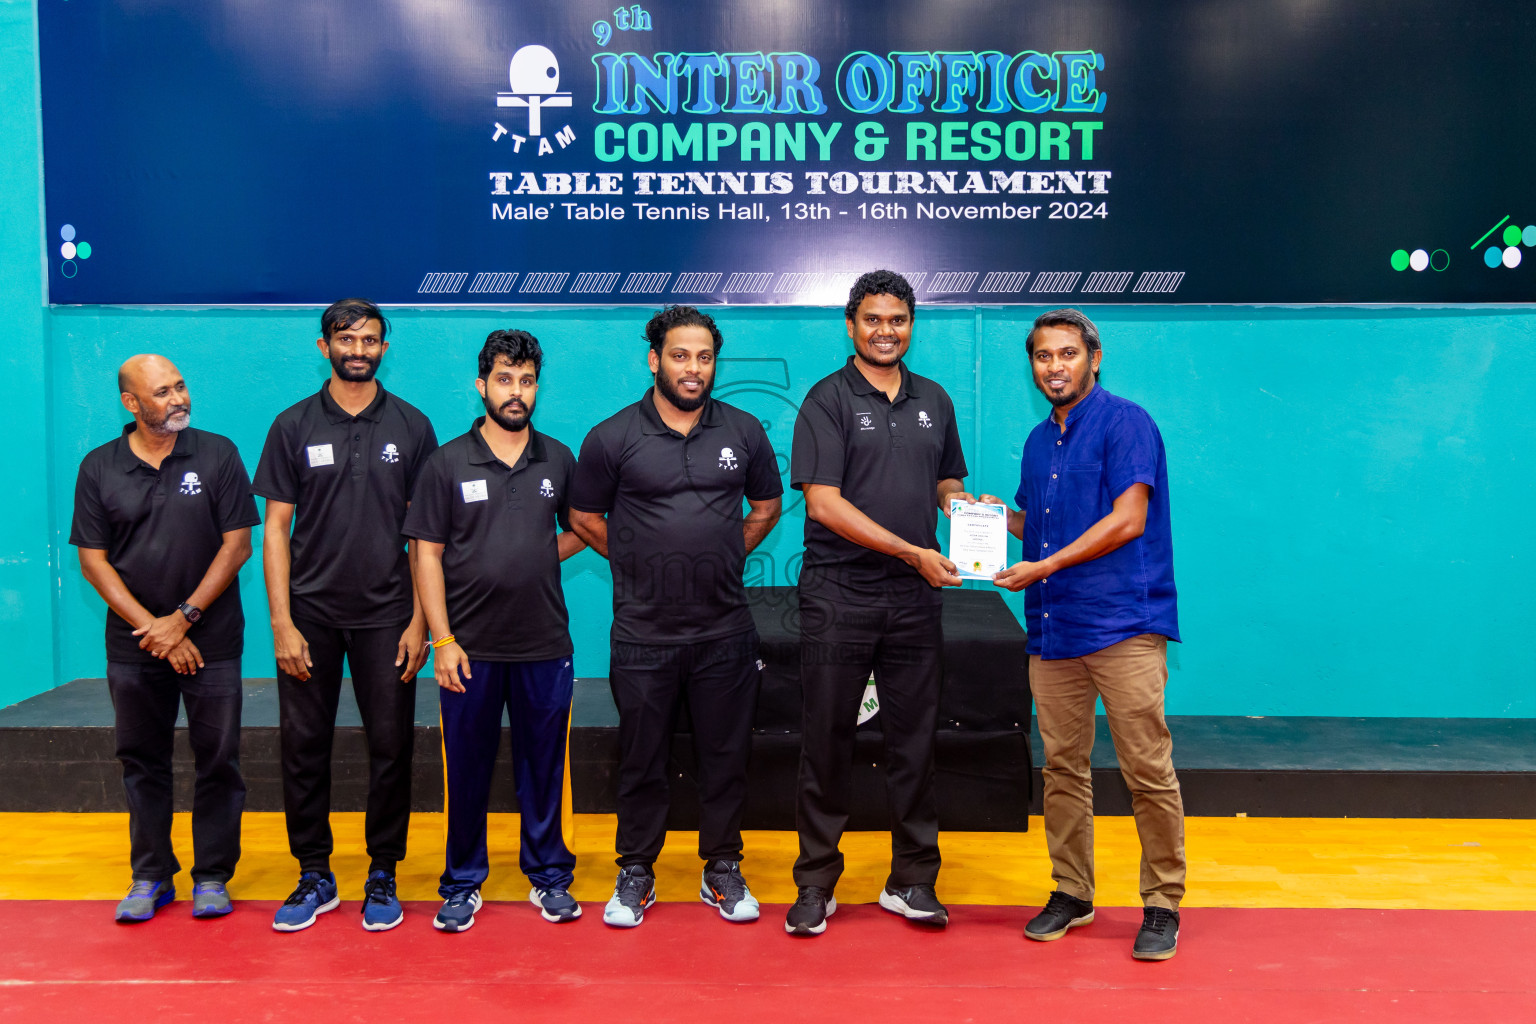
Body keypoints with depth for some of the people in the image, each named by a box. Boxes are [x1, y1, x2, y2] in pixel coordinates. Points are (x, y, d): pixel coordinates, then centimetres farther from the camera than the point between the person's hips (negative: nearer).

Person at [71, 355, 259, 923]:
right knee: (142, 760, 10)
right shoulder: (99, 467, 3)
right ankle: (151, 876, 23)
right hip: (133, 643, 2)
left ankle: (212, 876, 15)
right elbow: (93, 560, 1)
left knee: (218, 759, 2)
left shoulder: (217, 454, -2)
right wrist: (151, 627, -8)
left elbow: (237, 544, -4)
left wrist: (183, 618, -10)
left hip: (211, 641, -1)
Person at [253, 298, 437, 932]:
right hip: (310, 612, 1)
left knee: (391, 746, 2)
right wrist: (281, 623, -5)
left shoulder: (411, 427, 4)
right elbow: (276, 529, 3)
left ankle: (382, 876, 16)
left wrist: (419, 620, -3)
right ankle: (313, 877, 19)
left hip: (386, 613, 0)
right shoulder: (294, 426, 5)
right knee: (303, 745, 4)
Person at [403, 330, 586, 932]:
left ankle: (549, 876, 25)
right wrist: (443, 641, -8)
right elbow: (427, 554, -3)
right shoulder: (447, 464, -1)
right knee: (467, 769, 8)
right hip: (471, 649, -1)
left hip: (545, 645, 2)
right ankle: (463, 885, 22)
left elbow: (579, 531, 20)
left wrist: (541, 556, 2)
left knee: (543, 768, 10)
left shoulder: (558, 460, 6)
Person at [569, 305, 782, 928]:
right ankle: (636, 874, 25)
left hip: (725, 631, 2)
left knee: (726, 755, 10)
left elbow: (766, 507, 16)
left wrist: (721, 560, 9)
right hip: (643, 634, -1)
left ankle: (723, 871, 27)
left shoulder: (744, 432, 4)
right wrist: (641, 564, 5)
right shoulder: (613, 438, -3)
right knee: (641, 759, 9)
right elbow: (584, 517, 7)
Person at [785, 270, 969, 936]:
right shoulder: (827, 400, -3)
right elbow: (824, 503, -12)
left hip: (914, 597, 4)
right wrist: (913, 552, -15)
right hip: (838, 595, -4)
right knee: (827, 742, 3)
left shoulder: (934, 401, 13)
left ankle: (912, 881, 22)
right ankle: (816, 883, 16)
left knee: (915, 741, 9)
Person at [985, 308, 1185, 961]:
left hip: (1123, 624, -7)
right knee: (1063, 767, 11)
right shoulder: (1039, 440, 18)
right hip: (1052, 626, 7)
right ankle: (1071, 893, 23)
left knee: (1148, 772, -3)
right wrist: (998, 516, 7)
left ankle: (1162, 905, 10)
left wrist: (1042, 567, -12)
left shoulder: (1125, 423, -5)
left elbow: (1127, 521, -13)